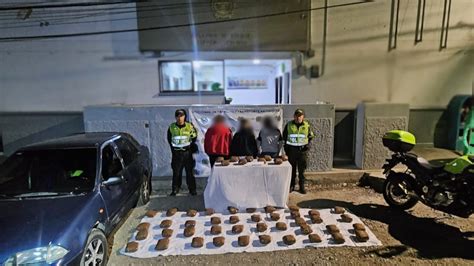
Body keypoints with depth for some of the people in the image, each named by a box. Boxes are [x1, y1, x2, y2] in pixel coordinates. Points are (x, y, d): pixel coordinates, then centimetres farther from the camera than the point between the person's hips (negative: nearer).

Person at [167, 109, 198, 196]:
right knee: (176, 172, 6)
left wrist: (189, 146, -1)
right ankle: (175, 189, 17)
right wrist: (173, 148, 6)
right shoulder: (171, 127, 1)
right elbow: (169, 140, 14)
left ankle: (192, 189, 14)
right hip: (176, 153, 1)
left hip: (187, 152, -1)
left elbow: (194, 137, 7)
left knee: (189, 171, 5)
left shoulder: (189, 126, -3)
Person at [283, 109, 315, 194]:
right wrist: (286, 147, 3)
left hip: (302, 150, 0)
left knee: (302, 170, 4)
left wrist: (307, 144, -2)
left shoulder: (307, 126, 3)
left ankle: (302, 186, 14)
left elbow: (310, 136, 15)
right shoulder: (289, 125, 2)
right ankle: (291, 185, 19)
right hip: (291, 149, 0)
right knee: (292, 169, 7)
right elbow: (284, 136, 12)